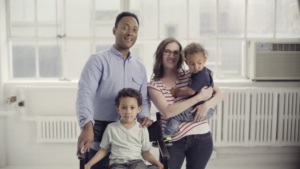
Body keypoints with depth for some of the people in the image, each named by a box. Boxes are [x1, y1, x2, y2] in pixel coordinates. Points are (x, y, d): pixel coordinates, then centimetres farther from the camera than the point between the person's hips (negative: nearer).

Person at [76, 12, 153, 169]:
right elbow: (85, 93, -17)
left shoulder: (140, 67, 13)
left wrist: (144, 116, -6)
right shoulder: (98, 60, -5)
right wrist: (87, 126, -33)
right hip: (101, 138, -5)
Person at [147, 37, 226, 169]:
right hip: (172, 142, -1)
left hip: (200, 138, 1)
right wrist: (199, 97, -20)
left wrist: (206, 105, -20)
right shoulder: (153, 85, -2)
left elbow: (221, 94, 1)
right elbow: (167, 112, -19)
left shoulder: (190, 76, 2)